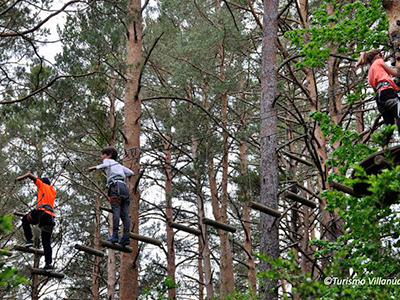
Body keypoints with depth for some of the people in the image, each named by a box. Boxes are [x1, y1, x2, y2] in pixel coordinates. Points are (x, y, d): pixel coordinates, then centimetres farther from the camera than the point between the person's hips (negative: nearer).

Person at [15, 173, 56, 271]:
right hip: (50, 218, 5)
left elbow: (30, 175, 18)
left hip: (41, 212, -5)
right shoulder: (53, 191, 30)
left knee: (25, 219, 22)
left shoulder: (43, 185, 17)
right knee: (47, 243, 6)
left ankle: (29, 240, 5)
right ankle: (49, 263, -8)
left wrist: (20, 178, 32)